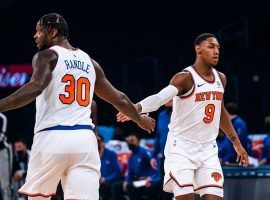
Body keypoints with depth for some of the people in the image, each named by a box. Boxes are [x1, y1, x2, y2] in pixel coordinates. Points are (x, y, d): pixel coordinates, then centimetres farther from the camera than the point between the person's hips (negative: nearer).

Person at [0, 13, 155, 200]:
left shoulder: (47, 56, 2)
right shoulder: (89, 62, 19)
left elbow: (35, 88, -19)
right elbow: (119, 100, 27)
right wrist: (140, 119, 44)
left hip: (53, 137, -4)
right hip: (85, 139, 4)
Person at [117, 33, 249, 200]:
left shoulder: (221, 78, 10)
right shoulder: (185, 78, -12)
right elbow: (160, 98, -30)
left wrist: (236, 142, 26)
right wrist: (136, 108, -48)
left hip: (208, 149, 6)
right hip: (181, 147, -6)